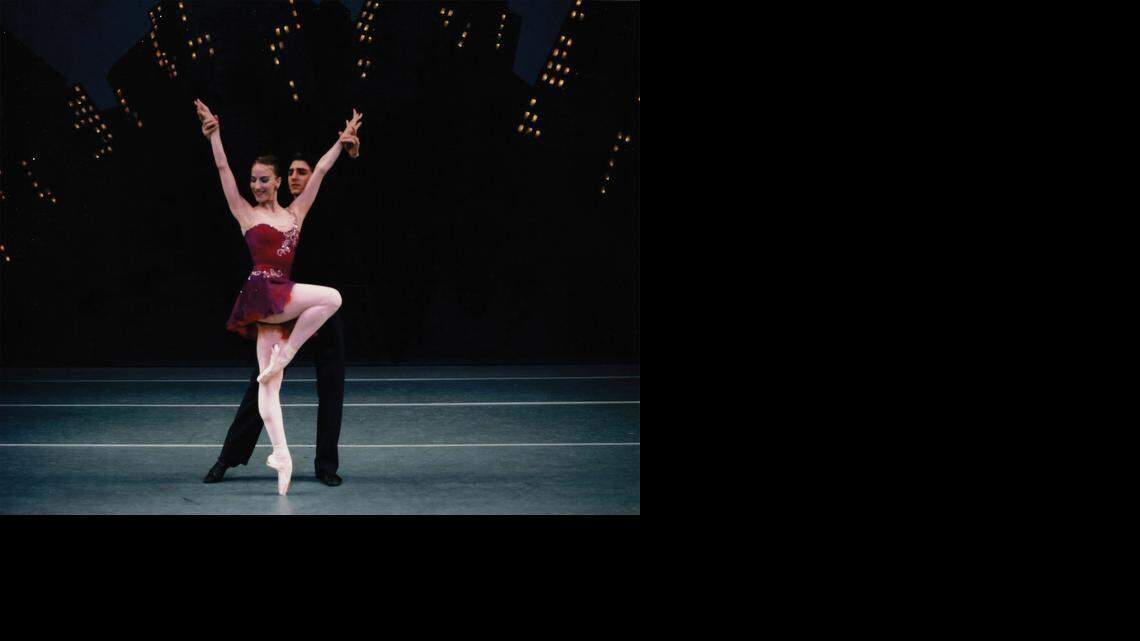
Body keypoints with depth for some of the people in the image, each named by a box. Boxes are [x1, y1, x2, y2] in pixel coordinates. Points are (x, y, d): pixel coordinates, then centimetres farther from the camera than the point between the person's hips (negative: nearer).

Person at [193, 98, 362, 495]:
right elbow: (223, 170, 1)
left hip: (281, 302, 5)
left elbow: (319, 171, 18)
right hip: (261, 295, -5)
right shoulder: (245, 213, 8)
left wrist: (342, 141, 15)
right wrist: (214, 135, -7)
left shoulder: (295, 213, 18)